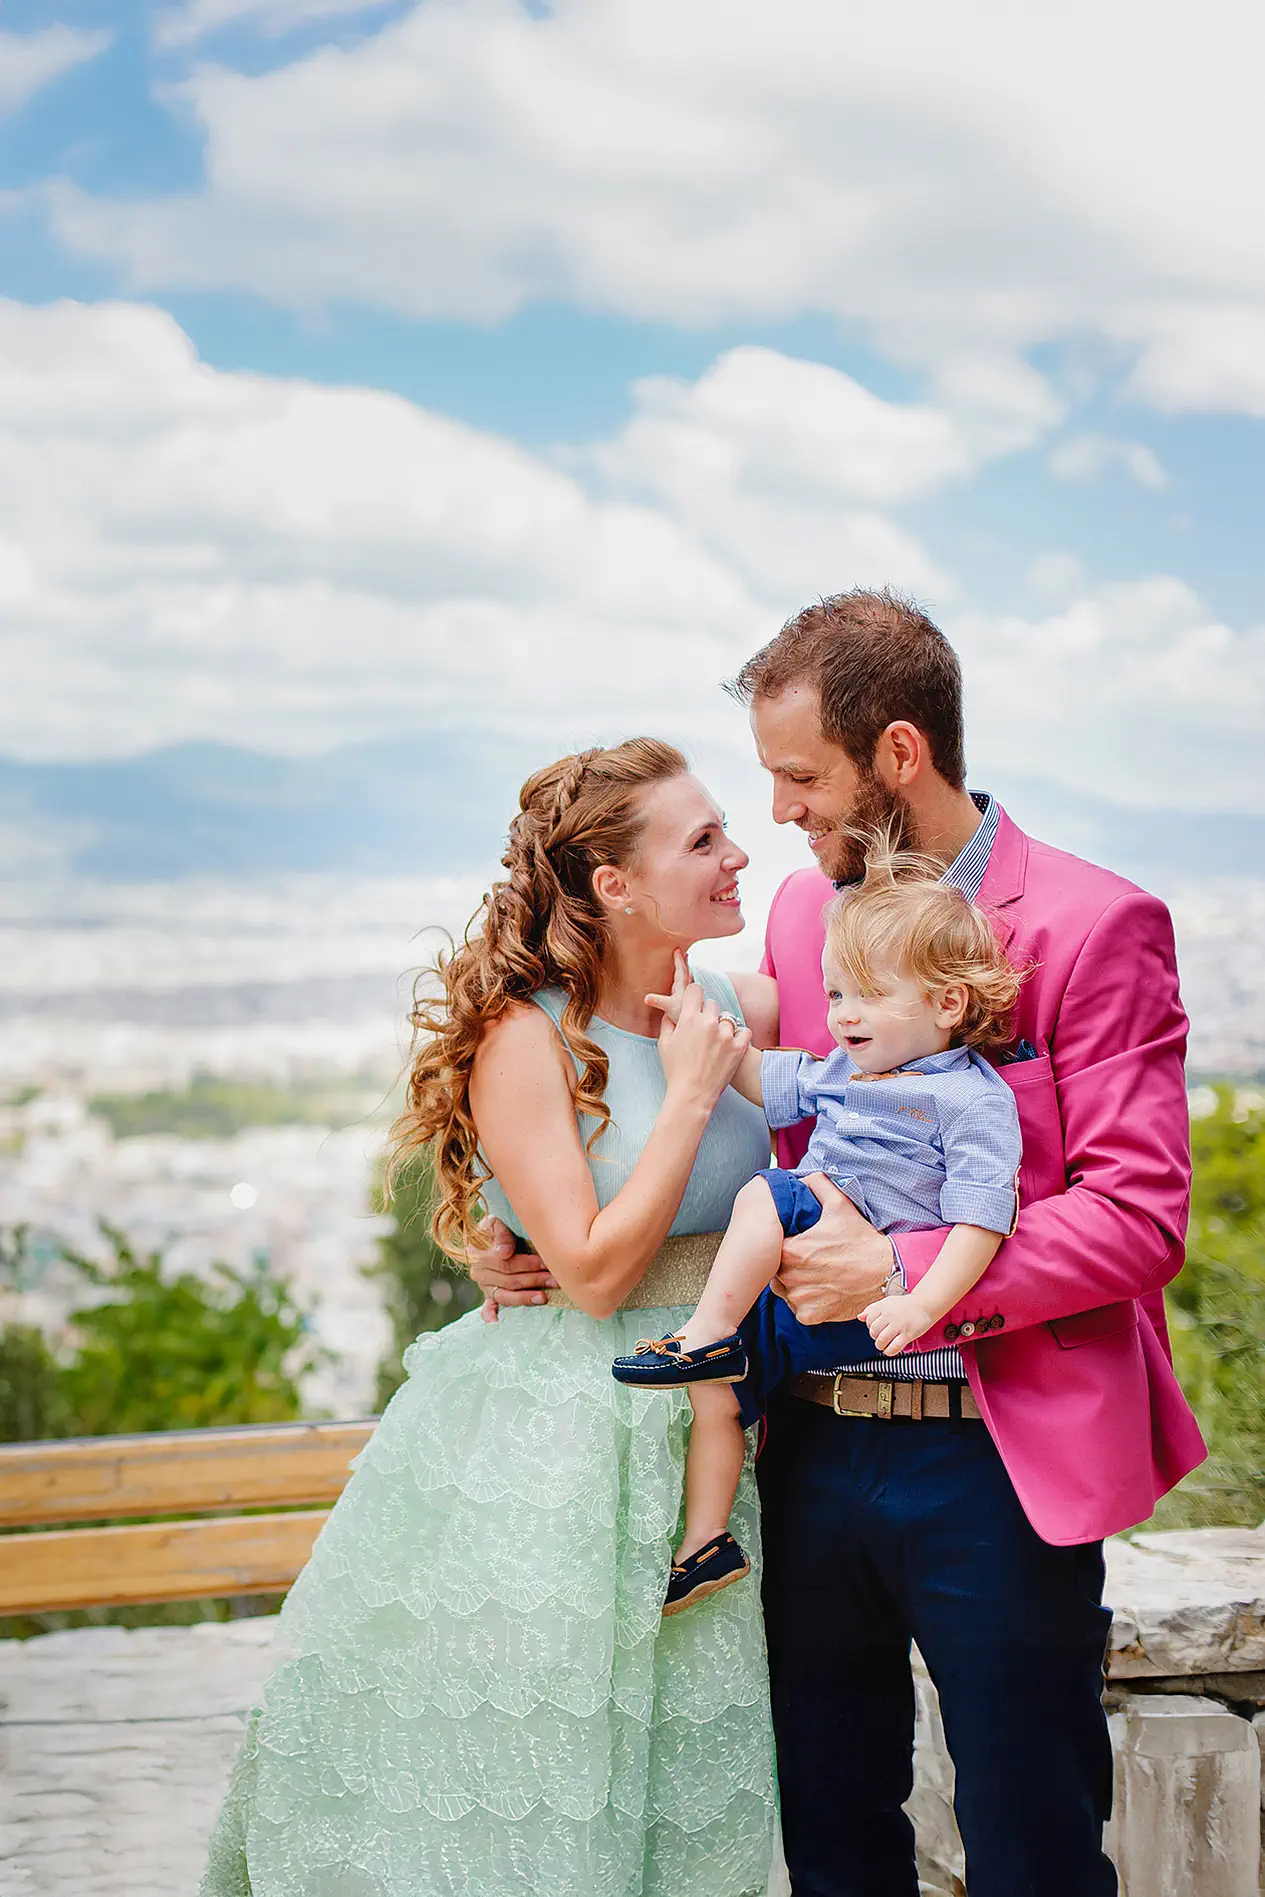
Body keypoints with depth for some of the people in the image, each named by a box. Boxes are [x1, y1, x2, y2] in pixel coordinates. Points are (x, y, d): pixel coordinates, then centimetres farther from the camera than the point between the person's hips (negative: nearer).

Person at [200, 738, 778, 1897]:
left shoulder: (724, 1010, 7)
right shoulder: (527, 1037, -13)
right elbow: (592, 1272, -18)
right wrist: (686, 1097, -17)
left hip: (701, 1441, 6)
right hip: (550, 1442, -6)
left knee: (674, 1788, 12)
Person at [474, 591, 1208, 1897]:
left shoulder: (1093, 926, -9)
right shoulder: (801, 909, 10)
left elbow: (1139, 1214, -14)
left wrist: (898, 1274, -19)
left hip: (994, 1461, -5)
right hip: (811, 1448, 6)